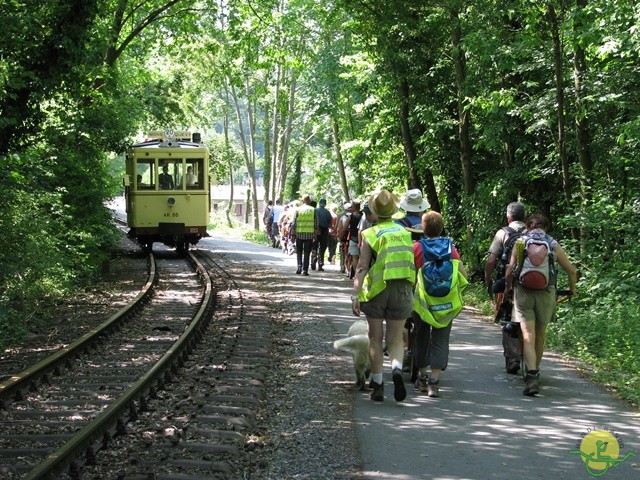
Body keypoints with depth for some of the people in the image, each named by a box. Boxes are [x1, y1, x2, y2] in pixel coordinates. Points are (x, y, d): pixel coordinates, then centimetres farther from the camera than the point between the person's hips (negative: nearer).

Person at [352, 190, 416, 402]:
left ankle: (377, 385, 11)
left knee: (375, 339, 10)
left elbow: (362, 267, -10)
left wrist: (355, 295, -11)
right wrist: (411, 290, 22)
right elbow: (413, 264, 10)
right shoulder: (405, 233, 6)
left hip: (377, 289, -2)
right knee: (395, 338, 10)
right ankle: (397, 369, -19)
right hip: (402, 290, 2)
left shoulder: (370, 234, -5)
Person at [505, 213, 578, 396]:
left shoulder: (520, 242, 6)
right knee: (540, 335, 17)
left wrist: (508, 286, 19)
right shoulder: (553, 244, 8)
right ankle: (535, 372, 32)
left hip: (523, 291, -1)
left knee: (528, 336, -6)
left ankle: (532, 376, -21)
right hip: (546, 292, 1)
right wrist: (572, 289, 29)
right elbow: (571, 270, 11)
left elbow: (510, 270, -1)